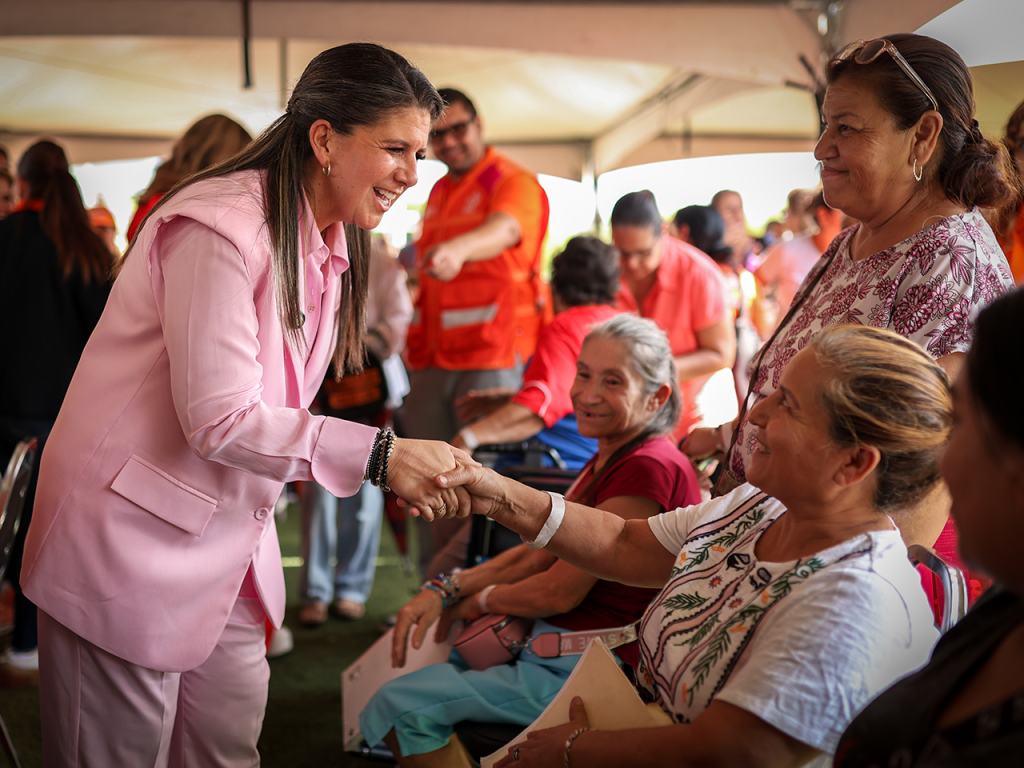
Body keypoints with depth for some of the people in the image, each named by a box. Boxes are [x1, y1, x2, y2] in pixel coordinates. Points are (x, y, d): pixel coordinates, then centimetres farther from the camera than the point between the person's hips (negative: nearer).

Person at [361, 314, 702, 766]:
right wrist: (443, 591, -2)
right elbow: (538, 553, 10)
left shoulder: (650, 469, -23)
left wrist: (477, 601, -2)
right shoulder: (608, 459, 11)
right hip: (555, 643, 11)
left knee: (400, 706, -13)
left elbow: (560, 592, -20)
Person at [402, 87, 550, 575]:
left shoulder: (514, 182, -6)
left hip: (493, 355, -8)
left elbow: (502, 229, -29)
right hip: (433, 358, 8)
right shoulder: (437, 192, 19)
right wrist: (416, 344, 19)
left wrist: (459, 249, -51)